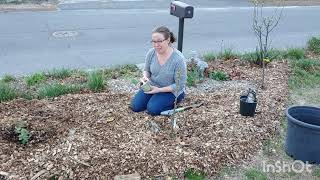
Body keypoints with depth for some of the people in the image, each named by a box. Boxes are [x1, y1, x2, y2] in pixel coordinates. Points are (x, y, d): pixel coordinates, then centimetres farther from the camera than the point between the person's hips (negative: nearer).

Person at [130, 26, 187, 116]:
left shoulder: (178, 59, -26)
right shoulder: (151, 53, -12)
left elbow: (179, 85, -20)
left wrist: (159, 90, -25)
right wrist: (145, 77, -17)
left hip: (171, 90, -5)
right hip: (152, 86, 5)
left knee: (152, 109, -23)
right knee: (135, 106, -8)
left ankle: (174, 102, 4)